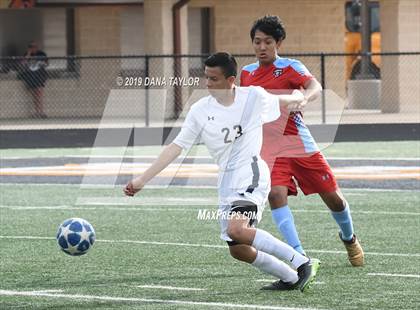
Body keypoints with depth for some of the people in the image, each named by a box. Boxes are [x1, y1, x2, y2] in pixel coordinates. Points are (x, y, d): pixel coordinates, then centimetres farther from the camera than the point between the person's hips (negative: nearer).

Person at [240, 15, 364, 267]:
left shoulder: (290, 67, -6)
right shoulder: (247, 73, 8)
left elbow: (315, 87, -28)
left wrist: (304, 98, -49)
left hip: (301, 145, -2)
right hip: (270, 149, 2)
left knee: (333, 197, 5)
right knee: (276, 194, -24)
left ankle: (349, 238, 37)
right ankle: (299, 255, -24)